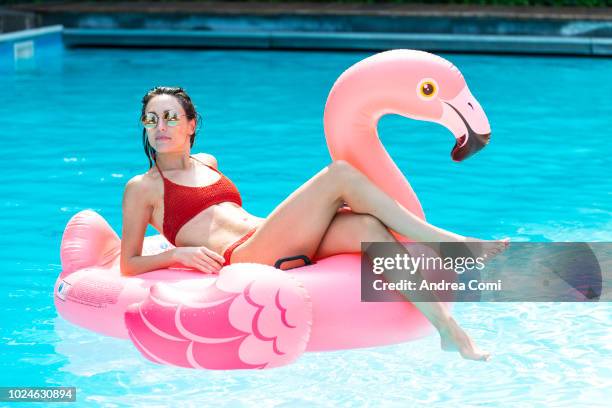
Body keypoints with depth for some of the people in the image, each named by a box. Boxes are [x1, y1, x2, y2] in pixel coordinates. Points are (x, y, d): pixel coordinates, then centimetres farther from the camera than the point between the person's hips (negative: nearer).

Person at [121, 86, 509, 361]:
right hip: (244, 259, -7)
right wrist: (179, 253, -11)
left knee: (365, 226, -25)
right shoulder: (142, 187, 10)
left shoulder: (207, 163, 29)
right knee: (340, 174, -20)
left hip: (281, 250, 7)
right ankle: (447, 243, -20)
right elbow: (129, 265, 6)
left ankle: (448, 327, -35)